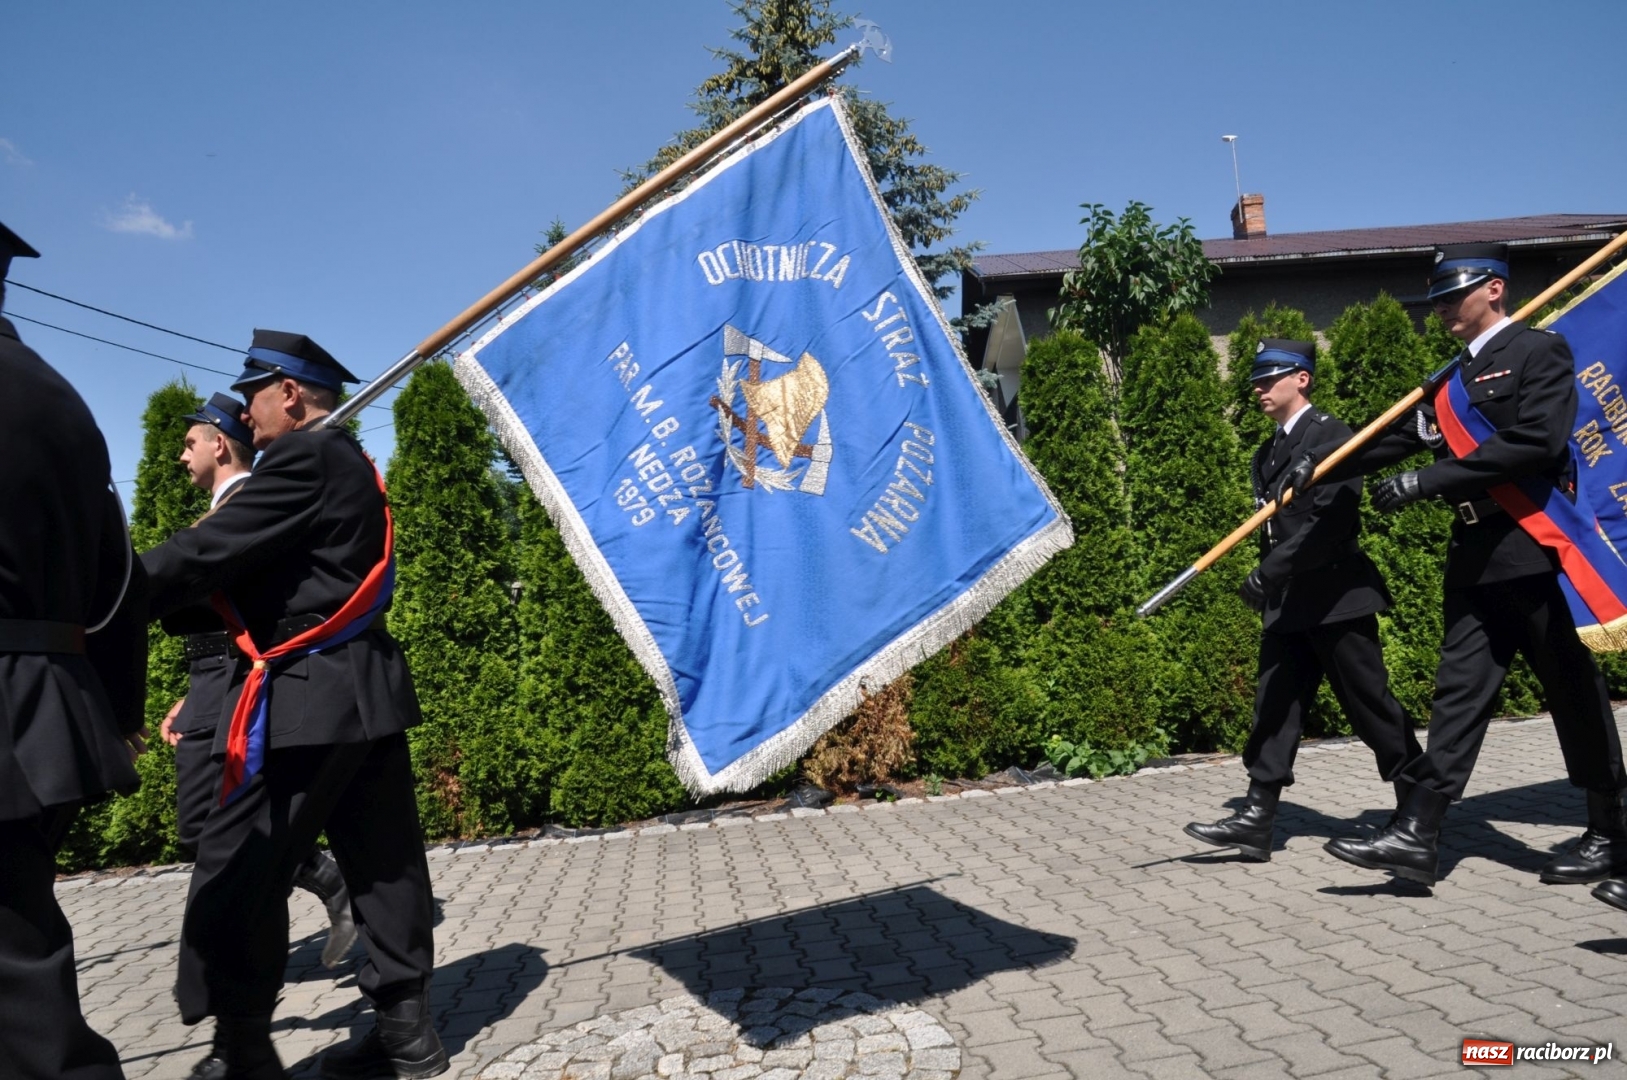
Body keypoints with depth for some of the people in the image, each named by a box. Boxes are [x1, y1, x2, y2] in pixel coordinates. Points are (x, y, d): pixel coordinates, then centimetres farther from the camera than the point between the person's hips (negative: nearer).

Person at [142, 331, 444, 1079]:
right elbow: (256, 573, 19)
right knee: (382, 863, 10)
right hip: (365, 689, 10)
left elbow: (207, 554, -15)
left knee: (236, 874, 1)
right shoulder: (348, 465, 20)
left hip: (309, 695, -10)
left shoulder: (304, 458, -10)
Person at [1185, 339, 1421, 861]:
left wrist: (1267, 573, -22)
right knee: (1275, 708, 4)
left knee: (1371, 706, 4)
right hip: (1287, 602, 8)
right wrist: (1269, 582, 9)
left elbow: (1330, 522, -20)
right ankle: (1256, 818, 5)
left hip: (1336, 596, -7)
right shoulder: (1267, 454, 15)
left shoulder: (1333, 437, -9)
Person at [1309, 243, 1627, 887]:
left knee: (1575, 695, 5)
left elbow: (1536, 443, -18)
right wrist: (1323, 469, 0)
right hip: (1476, 558, 7)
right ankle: (1416, 837, 2)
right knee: (1459, 694, 3)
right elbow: (1401, 438, 13)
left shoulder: (1539, 352, -5)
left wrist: (1428, 482, -20)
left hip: (1537, 549, -7)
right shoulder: (1453, 379, 17)